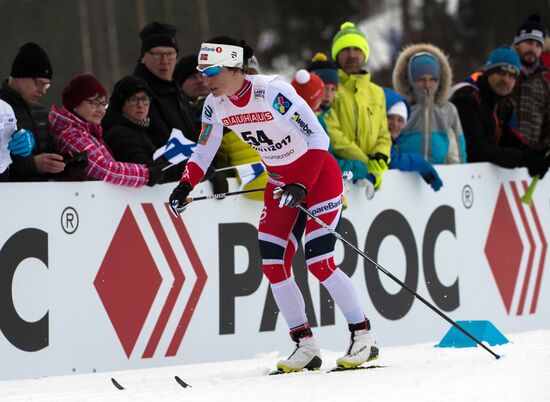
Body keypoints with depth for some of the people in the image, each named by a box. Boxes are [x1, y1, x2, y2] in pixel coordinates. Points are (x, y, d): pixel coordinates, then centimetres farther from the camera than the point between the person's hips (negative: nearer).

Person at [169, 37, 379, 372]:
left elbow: (318, 137, -27)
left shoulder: (273, 92, -27)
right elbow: (204, 152, 8)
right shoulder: (216, 105, -6)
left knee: (319, 261, -15)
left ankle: (364, 338, -4)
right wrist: (185, 186, -9)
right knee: (274, 264, -4)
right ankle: (306, 346, 3)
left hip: (319, 175, -7)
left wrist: (302, 185, -35)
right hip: (280, 182, 7)